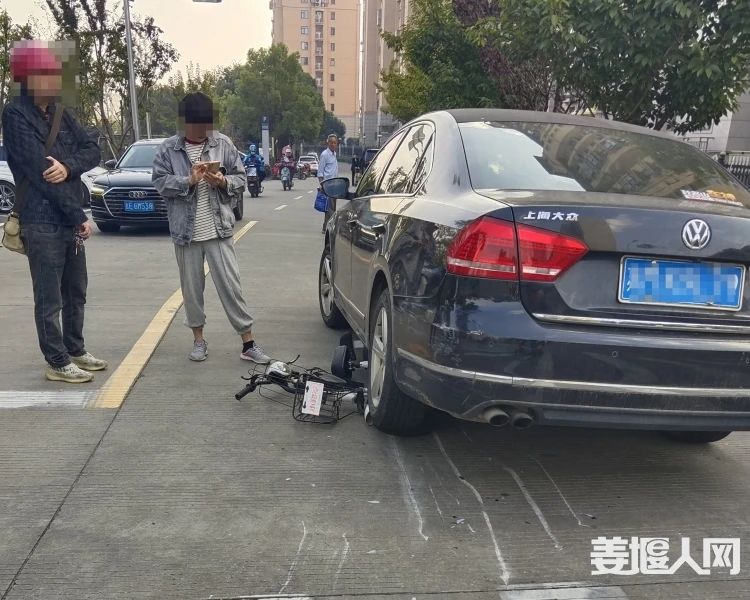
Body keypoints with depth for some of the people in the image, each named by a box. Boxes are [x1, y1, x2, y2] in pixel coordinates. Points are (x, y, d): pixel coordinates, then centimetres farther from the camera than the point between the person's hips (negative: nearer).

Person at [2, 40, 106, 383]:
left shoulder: (59, 112, 12)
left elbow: (92, 150, 5)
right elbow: (40, 171, -17)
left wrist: (68, 166, -18)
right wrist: (80, 217, -16)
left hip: (70, 221, 7)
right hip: (42, 223, -7)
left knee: (76, 292, 15)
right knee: (49, 299, 1)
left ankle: (75, 351, 29)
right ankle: (58, 363, 10)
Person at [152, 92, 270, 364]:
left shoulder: (223, 144, 2)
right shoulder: (168, 149, 1)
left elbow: (240, 178, 4)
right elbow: (160, 182, -5)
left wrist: (224, 182, -16)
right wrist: (189, 181, -19)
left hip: (218, 229, -1)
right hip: (186, 231, 1)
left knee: (230, 285, -1)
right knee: (191, 287, 10)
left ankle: (248, 343, 5)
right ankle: (199, 340, 26)